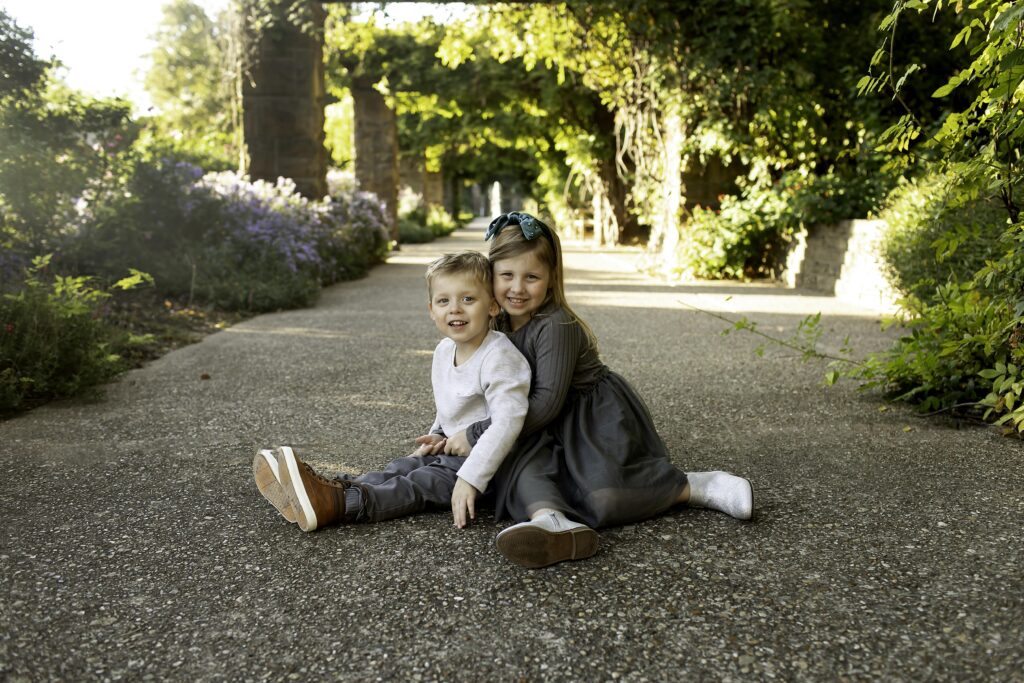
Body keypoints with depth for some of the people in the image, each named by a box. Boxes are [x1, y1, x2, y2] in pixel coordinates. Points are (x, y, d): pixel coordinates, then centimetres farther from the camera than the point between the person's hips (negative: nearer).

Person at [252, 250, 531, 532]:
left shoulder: (499, 357, -23)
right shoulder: (444, 350, 6)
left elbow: (507, 421, -33)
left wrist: (470, 478, -36)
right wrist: (439, 436, 3)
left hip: (487, 461, -9)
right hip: (452, 451, 9)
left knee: (424, 482, -24)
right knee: (401, 468, -10)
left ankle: (341, 504, -39)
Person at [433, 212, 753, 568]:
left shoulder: (557, 326, -22)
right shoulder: (501, 324, 4)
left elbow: (547, 402, -27)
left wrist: (477, 435, -24)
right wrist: (456, 436, 4)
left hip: (599, 416, -7)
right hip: (553, 429, 7)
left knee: (606, 496, -27)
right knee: (520, 465, -24)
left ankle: (699, 486, -7)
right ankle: (550, 521, -55)